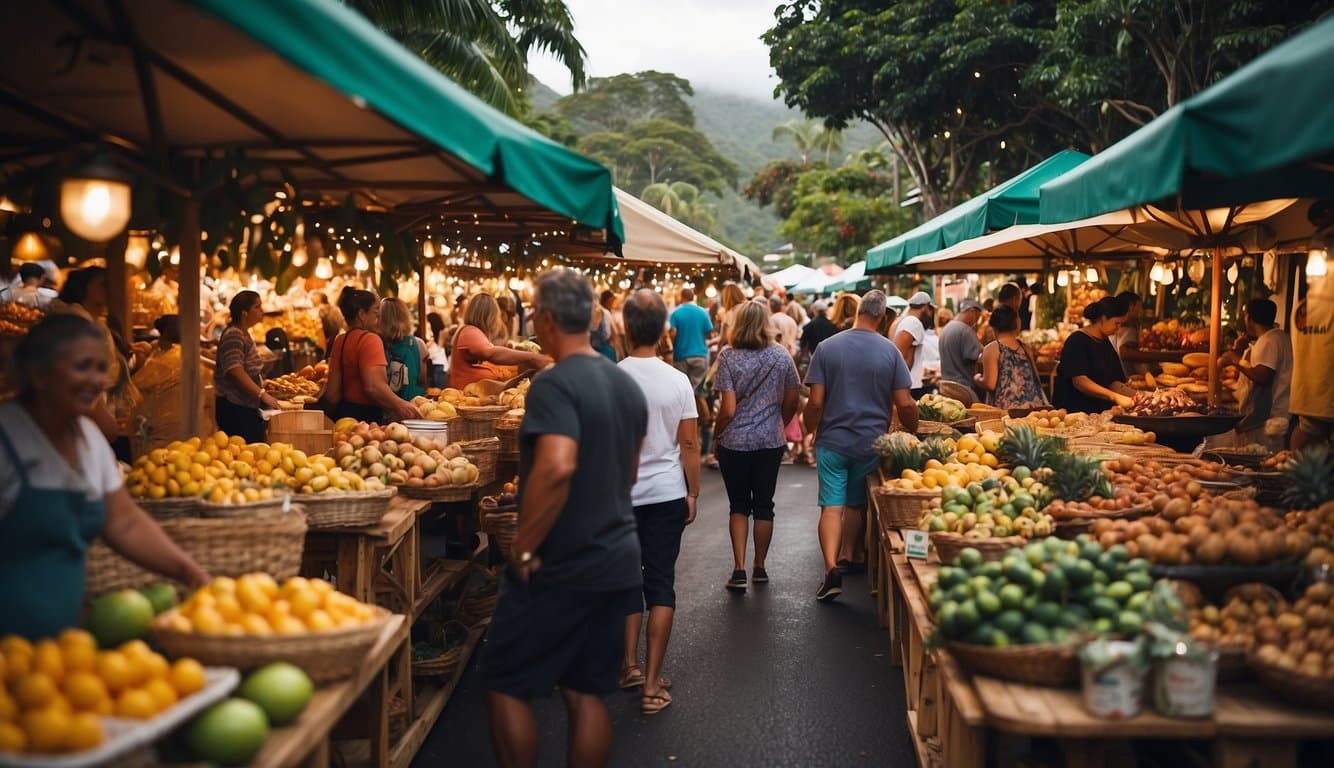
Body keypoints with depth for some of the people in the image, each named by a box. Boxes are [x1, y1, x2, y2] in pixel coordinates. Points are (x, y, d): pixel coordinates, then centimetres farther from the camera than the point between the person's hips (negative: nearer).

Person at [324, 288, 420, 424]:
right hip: (366, 417, -9)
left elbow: (332, 393, 14)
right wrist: (401, 405, -22)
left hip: (343, 413, 9)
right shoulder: (370, 340, -13)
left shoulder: (340, 340, 12)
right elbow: (374, 386, -27)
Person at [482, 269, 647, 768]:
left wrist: (524, 548, -22)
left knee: (505, 686, 8)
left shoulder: (555, 384, -17)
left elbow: (556, 467, -31)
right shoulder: (627, 385, 9)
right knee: (586, 694, 14)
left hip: (561, 567, -8)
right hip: (618, 561, 8)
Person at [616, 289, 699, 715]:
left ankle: (629, 665, 24)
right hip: (667, 493, 0)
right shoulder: (677, 381, -8)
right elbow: (689, 445, -4)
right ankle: (652, 684, 5)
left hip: (619, 495, 0)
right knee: (661, 584, 5)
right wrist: (692, 494, 7)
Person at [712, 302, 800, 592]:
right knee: (764, 505, 13)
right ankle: (759, 568, 22)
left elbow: (728, 409, -14)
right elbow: (793, 401, 4)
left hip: (734, 442, -2)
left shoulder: (728, 356, -11)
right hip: (771, 442, 2)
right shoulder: (782, 356, -3)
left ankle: (739, 569, 2)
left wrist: (715, 437, 1)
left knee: (738, 505, 10)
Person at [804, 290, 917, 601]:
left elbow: (816, 402, -8)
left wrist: (811, 430, 9)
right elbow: (905, 404, -6)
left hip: (832, 441, -1)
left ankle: (832, 568, -16)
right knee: (857, 504, 19)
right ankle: (848, 558, 31)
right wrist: (912, 433, 12)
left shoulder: (827, 347, -7)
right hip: (871, 443, 1)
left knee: (832, 506, -1)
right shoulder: (890, 351, -6)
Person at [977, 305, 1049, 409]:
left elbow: (990, 384, -10)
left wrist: (977, 379, 8)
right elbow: (1036, 380, 12)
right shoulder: (1025, 348, 11)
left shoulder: (992, 349, -3)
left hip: (1005, 408, -5)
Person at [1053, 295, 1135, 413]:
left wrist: (1132, 395, -5)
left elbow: (1113, 381, 13)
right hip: (1074, 411, -7)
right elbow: (1079, 381, -20)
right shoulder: (1077, 341, -9)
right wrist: (1115, 397, -25)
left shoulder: (1106, 343, 15)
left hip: (1101, 412, 7)